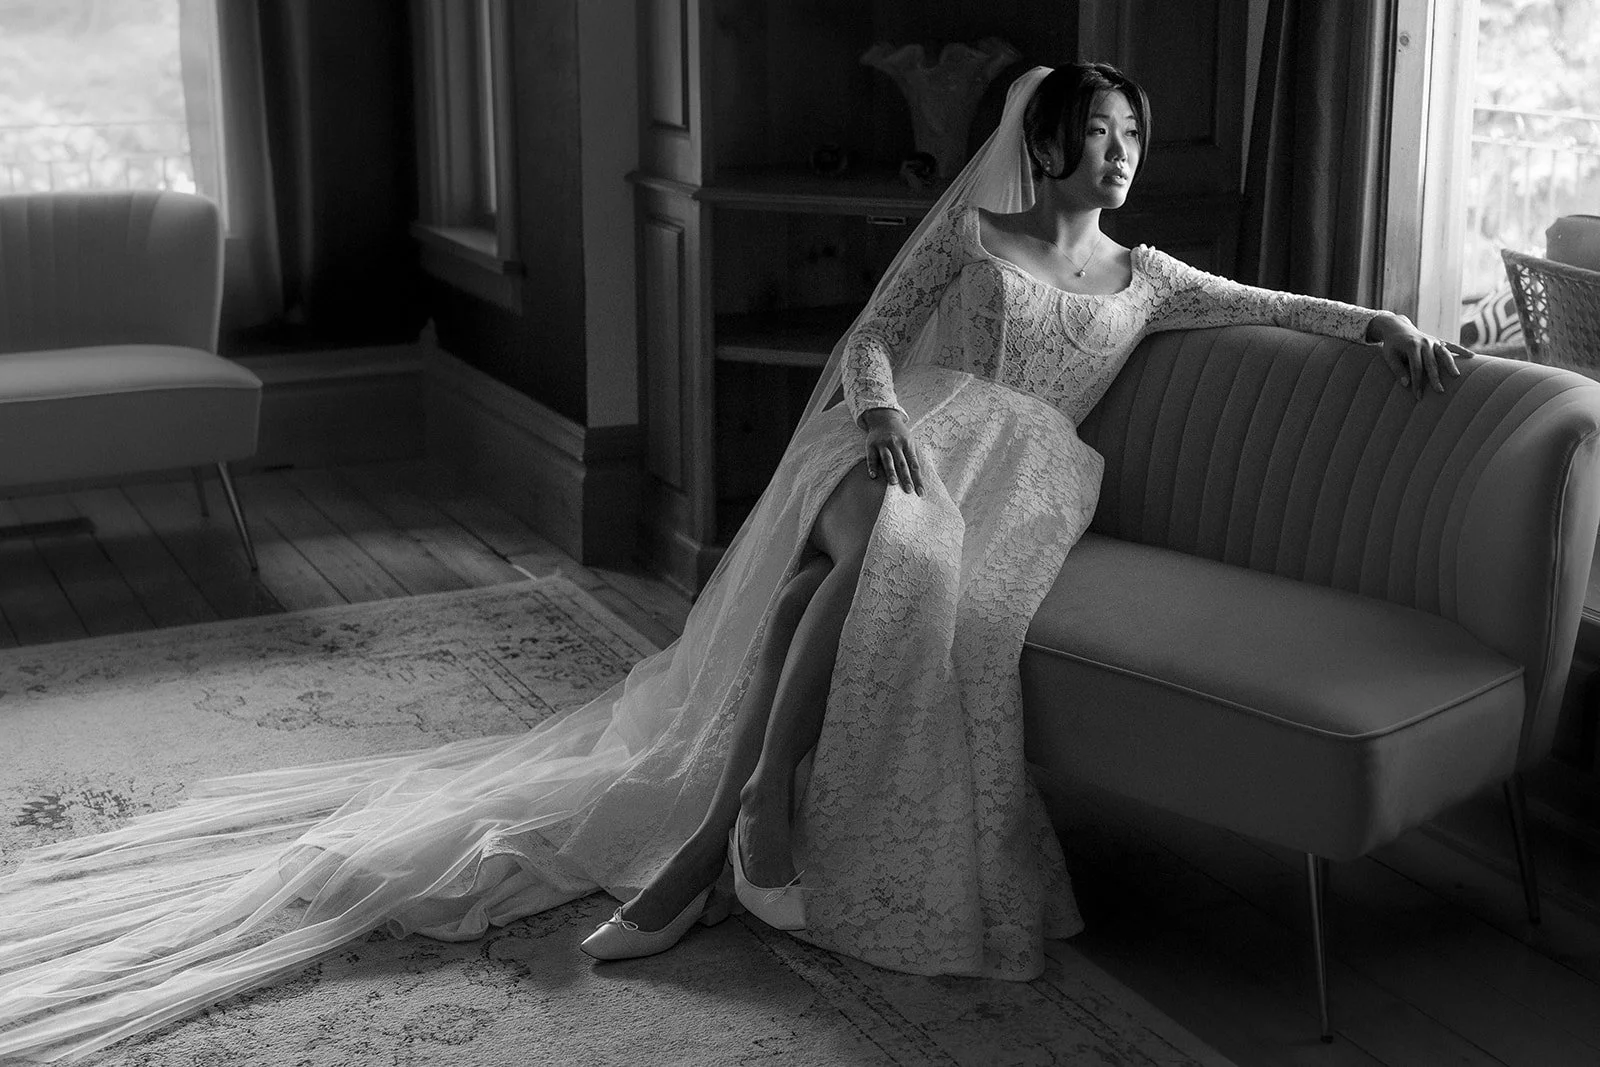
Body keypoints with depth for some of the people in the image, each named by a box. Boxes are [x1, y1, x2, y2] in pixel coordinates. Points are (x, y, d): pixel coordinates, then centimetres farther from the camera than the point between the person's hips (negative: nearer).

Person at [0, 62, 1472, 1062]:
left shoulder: (1141, 278, 23)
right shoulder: (968, 228, 15)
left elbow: (1271, 303, 24)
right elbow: (870, 337, 7)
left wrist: (1378, 318, 7)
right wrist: (880, 410, -13)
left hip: (1012, 479, 2)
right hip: (903, 446, -1)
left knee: (923, 592, -35)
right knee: (891, 555, -40)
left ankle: (703, 855, -35)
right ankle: (762, 815, -34)